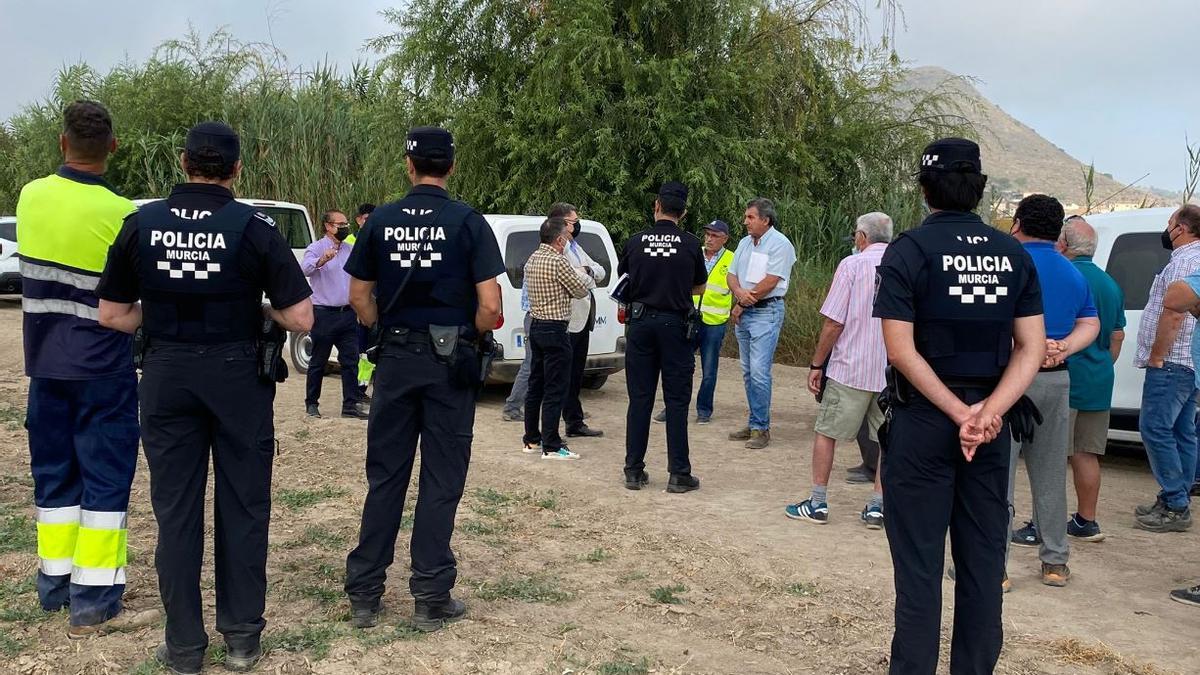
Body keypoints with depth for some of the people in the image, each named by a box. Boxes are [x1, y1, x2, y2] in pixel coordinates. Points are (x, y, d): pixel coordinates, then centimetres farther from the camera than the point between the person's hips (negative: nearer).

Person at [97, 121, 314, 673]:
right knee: (242, 506, 10)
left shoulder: (141, 223, -1)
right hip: (237, 376, -2)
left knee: (176, 510, 11)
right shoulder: (254, 228, -9)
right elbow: (300, 318, -11)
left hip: (166, 375, 2)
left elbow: (112, 315, 3)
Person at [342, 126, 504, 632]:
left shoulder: (381, 220, 3)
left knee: (385, 477, 12)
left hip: (396, 359, 3)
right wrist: (472, 336, 6)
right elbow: (489, 305, -12)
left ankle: (364, 594, 18)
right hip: (449, 362, -3)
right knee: (441, 481, 5)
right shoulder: (467, 222, -7)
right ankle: (431, 599, 12)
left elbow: (359, 297, 6)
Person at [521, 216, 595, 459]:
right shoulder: (558, 262, -17)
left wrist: (577, 279, 10)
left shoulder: (532, 260, 10)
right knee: (555, 389, -5)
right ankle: (551, 446, -4)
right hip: (554, 330, -9)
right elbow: (580, 290, -8)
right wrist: (588, 279, 11)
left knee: (536, 385, 14)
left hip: (535, 326, 9)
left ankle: (532, 439, 21)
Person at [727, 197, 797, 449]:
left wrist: (741, 305, -8)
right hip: (743, 312, 8)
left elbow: (770, 282, -16)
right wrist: (740, 293, -11)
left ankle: (761, 428, -5)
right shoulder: (745, 242, 14)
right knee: (748, 371, 10)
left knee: (759, 371, -12)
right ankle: (755, 424, 18)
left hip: (766, 312, -8)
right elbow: (732, 275, 12)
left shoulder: (780, 244, -10)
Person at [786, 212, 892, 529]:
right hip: (894, 371, 4)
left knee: (825, 432, 8)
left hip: (850, 369, -4)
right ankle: (877, 507, 13)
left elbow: (834, 323, -10)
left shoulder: (852, 265, -7)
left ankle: (818, 503, 10)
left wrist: (816, 365, -3)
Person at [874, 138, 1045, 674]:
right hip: (991, 423, 4)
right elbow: (1031, 349, -1)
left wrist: (959, 414, -14)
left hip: (923, 419, -4)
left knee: (919, 563, 3)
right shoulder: (1013, 254, 5)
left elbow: (901, 349, -16)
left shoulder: (909, 250, -9)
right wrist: (987, 412, -11)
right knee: (983, 560, 13)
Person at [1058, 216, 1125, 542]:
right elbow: (1117, 336, 19)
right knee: (1086, 454, 14)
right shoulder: (1110, 284, 13)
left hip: (1064, 379, -7)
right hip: (1098, 382, 7)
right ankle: (1086, 522, 20)